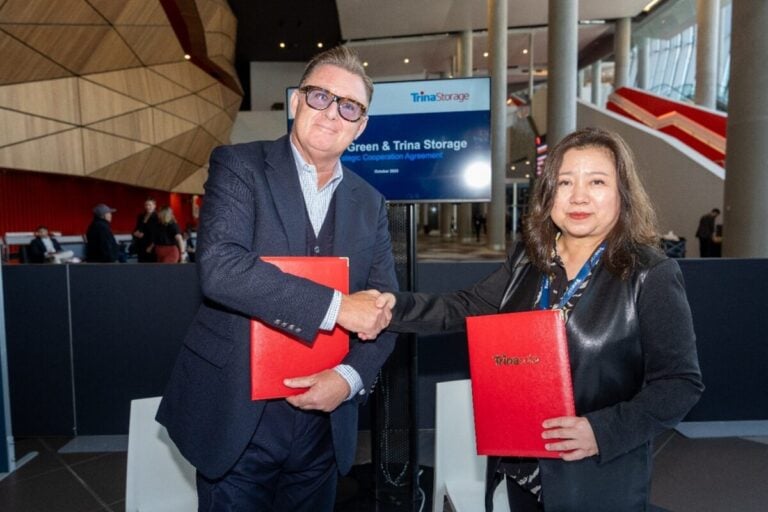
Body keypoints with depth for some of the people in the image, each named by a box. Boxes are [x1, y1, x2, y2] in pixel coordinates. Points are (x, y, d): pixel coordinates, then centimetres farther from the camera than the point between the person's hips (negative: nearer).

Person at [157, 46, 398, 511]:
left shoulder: (370, 203, 6)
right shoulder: (239, 166, -7)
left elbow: (386, 306, 5)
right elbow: (219, 268, -22)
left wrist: (351, 376, -12)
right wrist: (336, 305, -24)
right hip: (237, 419, -3)